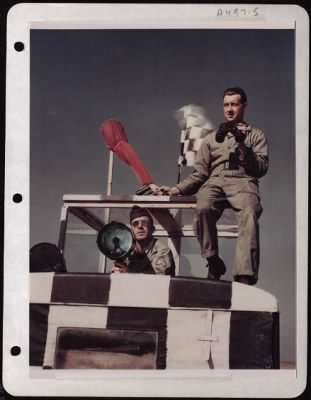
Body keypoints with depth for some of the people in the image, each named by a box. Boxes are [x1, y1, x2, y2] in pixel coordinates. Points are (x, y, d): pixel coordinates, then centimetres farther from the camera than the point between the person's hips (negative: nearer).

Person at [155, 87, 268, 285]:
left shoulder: (256, 135, 21)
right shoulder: (211, 138, 28)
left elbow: (261, 169, 8)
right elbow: (199, 174, 21)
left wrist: (243, 147, -4)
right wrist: (177, 189, 5)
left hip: (243, 182, -2)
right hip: (214, 182, 2)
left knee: (249, 213, -38)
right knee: (203, 209, -36)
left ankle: (245, 276, -48)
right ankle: (214, 264, -21)